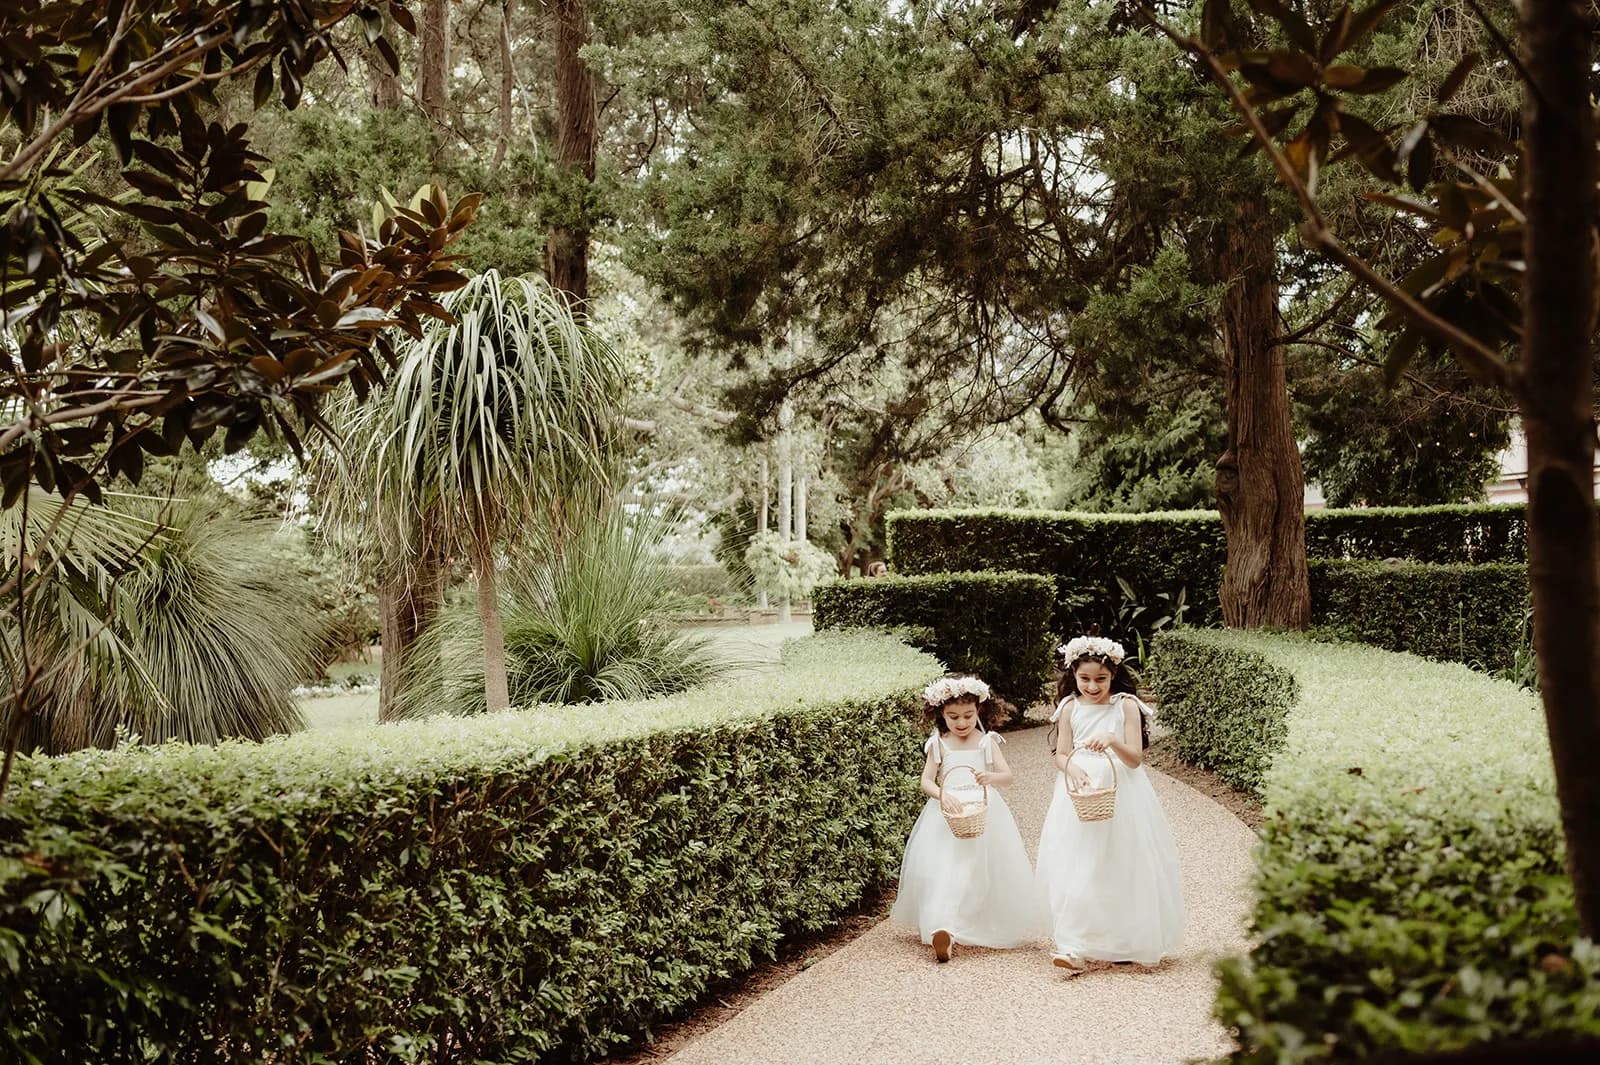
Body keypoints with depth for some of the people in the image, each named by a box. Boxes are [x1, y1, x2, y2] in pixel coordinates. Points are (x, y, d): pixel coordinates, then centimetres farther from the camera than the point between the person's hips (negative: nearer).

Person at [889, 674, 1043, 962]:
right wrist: (942, 795, -23)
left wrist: (990, 777, -27)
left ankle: (986, 928, 7)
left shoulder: (987, 741, 4)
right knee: (942, 870, -8)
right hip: (948, 813, -1)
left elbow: (1007, 776, -4)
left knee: (985, 870, 0)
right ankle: (940, 931, -11)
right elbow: (926, 781, -2)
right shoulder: (938, 744, 4)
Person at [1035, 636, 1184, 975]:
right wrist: (1073, 769, -19)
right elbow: (1061, 755, 3)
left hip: (1121, 793, -1)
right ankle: (1077, 947, -4)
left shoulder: (1126, 706, -4)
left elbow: (1136, 757, -8)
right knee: (1076, 871, -5)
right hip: (1080, 794, 1)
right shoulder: (1070, 708, 2)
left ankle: (1125, 941, 20)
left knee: (1121, 869, 3)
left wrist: (1113, 742, -28)